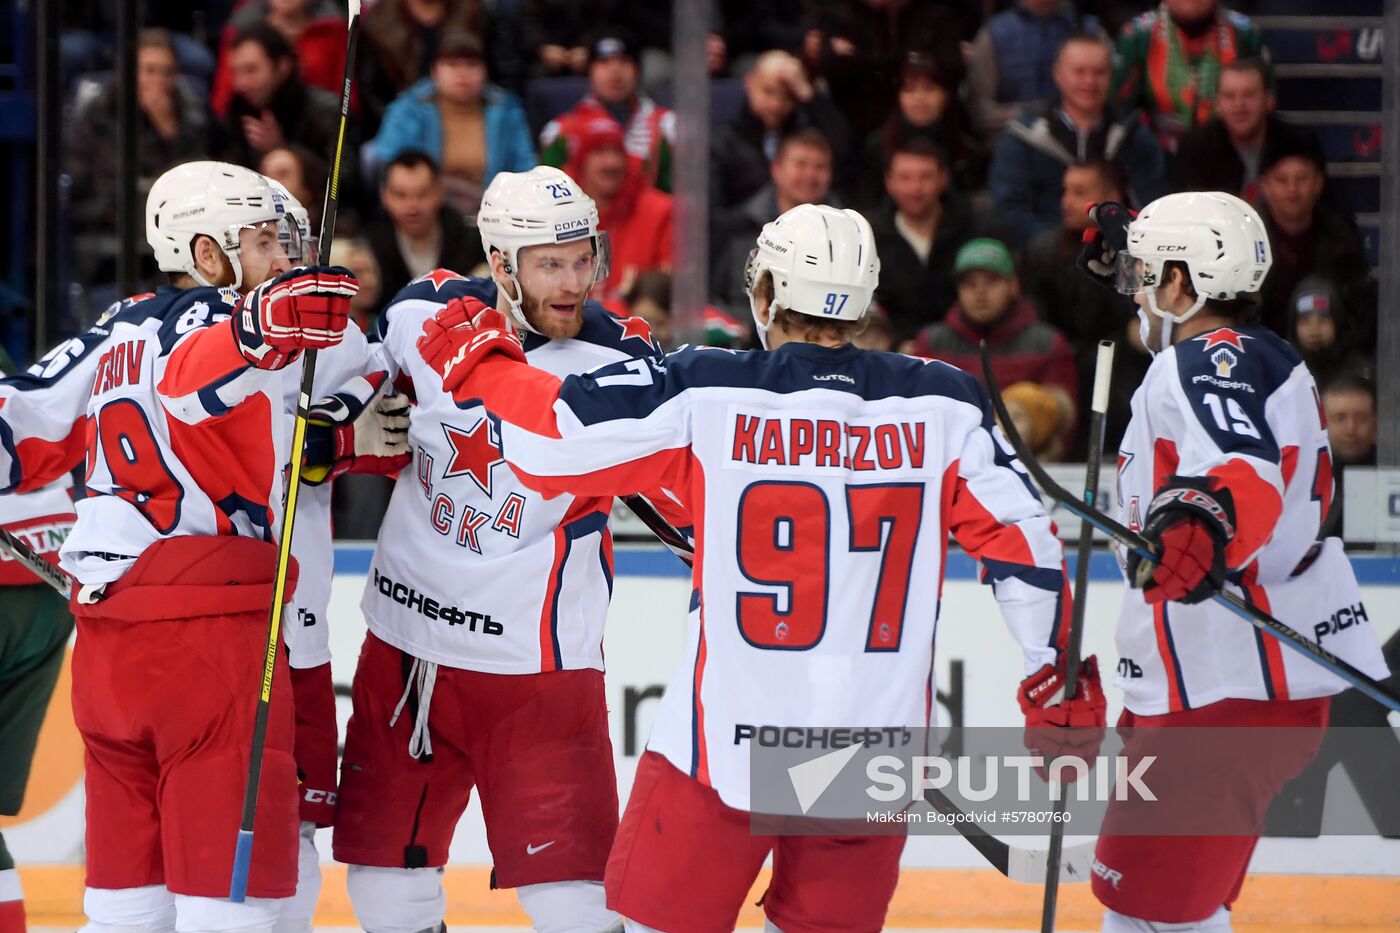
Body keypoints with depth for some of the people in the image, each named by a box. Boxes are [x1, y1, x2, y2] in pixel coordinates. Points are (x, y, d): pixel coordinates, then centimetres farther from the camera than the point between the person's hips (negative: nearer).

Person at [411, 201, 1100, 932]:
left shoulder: (704, 393, -9)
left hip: (728, 739, -3)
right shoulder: (941, 405, -2)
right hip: (874, 759, 3)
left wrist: (477, 362, 9)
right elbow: (1022, 541, 1)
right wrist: (1060, 670, 15)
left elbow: (556, 435, -9)